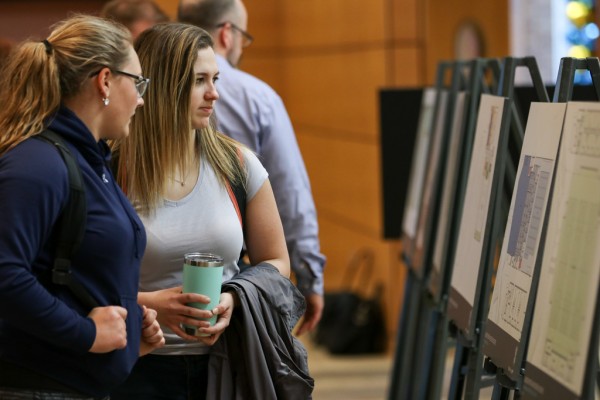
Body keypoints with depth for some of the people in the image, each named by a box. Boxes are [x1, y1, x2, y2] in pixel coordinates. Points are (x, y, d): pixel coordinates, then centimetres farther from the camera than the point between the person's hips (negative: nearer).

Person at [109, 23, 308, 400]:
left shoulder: (237, 164, 1)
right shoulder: (111, 172, -8)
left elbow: (276, 262, 10)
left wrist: (234, 299, -9)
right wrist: (148, 304, -20)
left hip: (225, 363, 3)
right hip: (140, 369, -2)